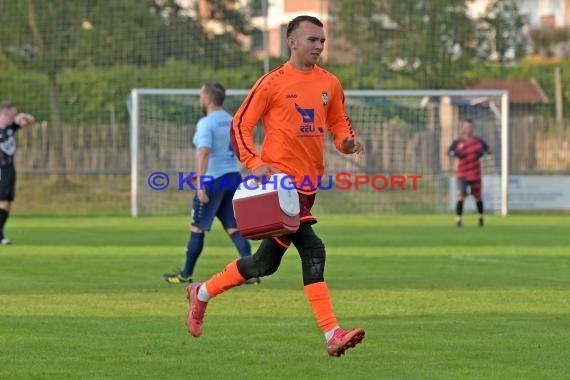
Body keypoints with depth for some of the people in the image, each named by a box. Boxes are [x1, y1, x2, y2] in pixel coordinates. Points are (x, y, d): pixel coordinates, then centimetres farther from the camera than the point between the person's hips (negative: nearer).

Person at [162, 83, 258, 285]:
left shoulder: (206, 123, -13)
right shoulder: (231, 121, 12)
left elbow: (204, 152, -24)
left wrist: (201, 183, -29)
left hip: (213, 181, -7)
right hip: (233, 176, 7)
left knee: (197, 228, 5)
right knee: (234, 228, 5)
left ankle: (186, 274, 13)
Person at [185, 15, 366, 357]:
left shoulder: (330, 84, 12)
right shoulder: (273, 83, -5)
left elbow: (339, 122, 23)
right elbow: (240, 124, -3)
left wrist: (348, 141, -1)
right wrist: (254, 163, -18)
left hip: (309, 182, 7)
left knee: (266, 262, 6)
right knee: (312, 251, -16)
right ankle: (333, 335, -12)